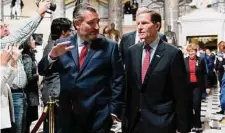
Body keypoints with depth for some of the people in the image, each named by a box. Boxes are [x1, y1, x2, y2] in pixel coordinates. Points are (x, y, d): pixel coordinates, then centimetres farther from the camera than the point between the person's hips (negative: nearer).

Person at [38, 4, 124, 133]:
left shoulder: (110, 46, -2)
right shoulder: (62, 44, 5)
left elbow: (118, 80, -2)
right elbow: (43, 71, 4)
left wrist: (113, 110, -8)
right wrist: (52, 55, -15)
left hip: (98, 116, -2)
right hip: (68, 115, 3)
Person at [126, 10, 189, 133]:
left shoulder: (173, 53, -11)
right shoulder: (132, 51, 3)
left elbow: (180, 95, -9)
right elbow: (128, 86, 8)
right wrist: (127, 114, 7)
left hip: (161, 122, -4)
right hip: (134, 120, 4)